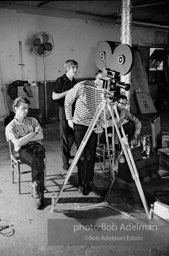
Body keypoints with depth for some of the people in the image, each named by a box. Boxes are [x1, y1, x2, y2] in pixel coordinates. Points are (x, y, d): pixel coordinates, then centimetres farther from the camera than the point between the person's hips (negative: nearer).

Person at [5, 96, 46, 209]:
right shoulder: (10, 126, 7)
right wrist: (33, 133, -3)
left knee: (37, 161, -36)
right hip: (23, 151, -2)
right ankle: (40, 194, -28)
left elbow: (40, 136, 6)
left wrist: (25, 139, -2)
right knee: (38, 162, -35)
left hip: (37, 146, 3)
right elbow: (18, 143, -8)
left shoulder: (32, 120, 18)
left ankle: (36, 188, -28)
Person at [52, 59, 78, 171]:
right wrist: (67, 92, -18)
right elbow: (54, 96, -12)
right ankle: (65, 162, 7)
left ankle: (67, 153, 36)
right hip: (64, 110, -6)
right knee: (66, 137, -3)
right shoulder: (61, 80, -7)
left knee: (73, 135, 12)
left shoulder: (75, 82, 12)